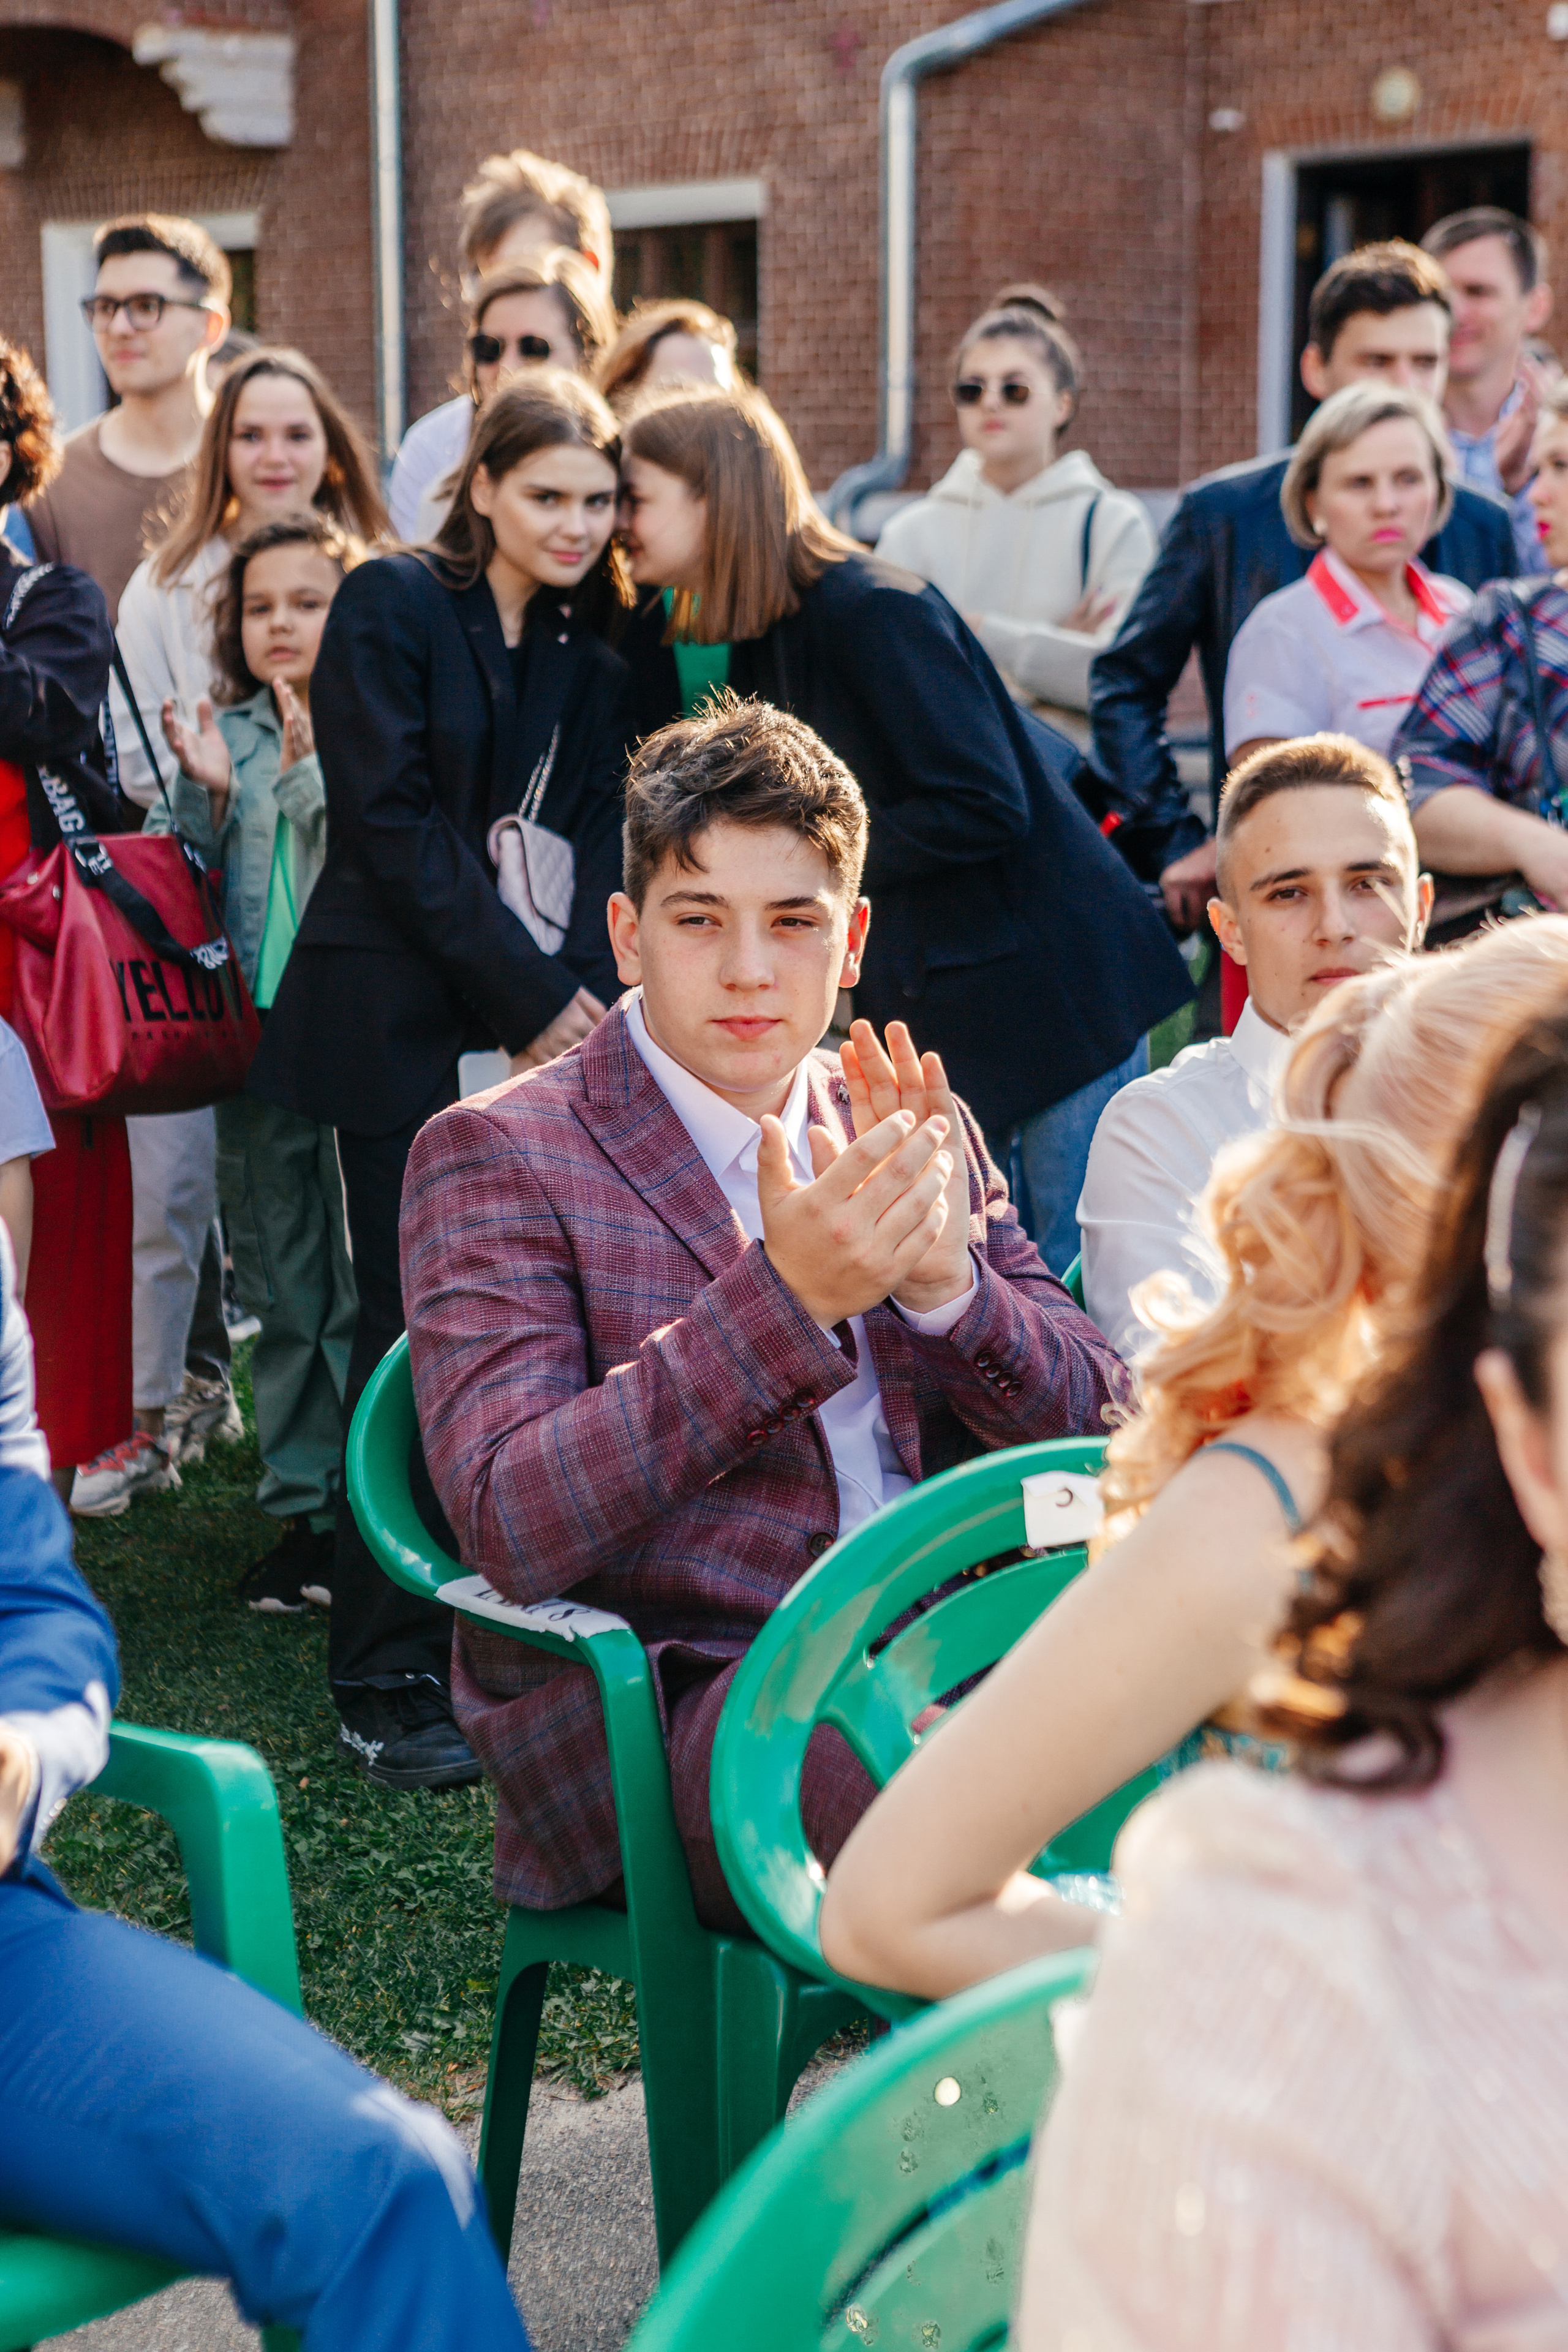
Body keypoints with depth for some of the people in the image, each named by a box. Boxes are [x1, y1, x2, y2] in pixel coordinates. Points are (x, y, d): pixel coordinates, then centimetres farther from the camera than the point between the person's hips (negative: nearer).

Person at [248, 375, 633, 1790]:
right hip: (407, 1023, -5)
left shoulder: (594, 645, 14)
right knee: (420, 1327, -6)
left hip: (555, 1023, 5)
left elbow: (595, 830, 10)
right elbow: (395, 826, -9)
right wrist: (529, 1002, -11)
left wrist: (587, 992, -7)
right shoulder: (392, 608, -2)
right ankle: (386, 1682, 2)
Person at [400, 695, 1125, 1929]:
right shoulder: (494, 1156, -2)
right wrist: (785, 1296, -22)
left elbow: (1093, 1420, 11)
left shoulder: (923, 1133, 16)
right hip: (660, 1714, -6)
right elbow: (509, 1527, -14)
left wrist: (939, 1278, -10)